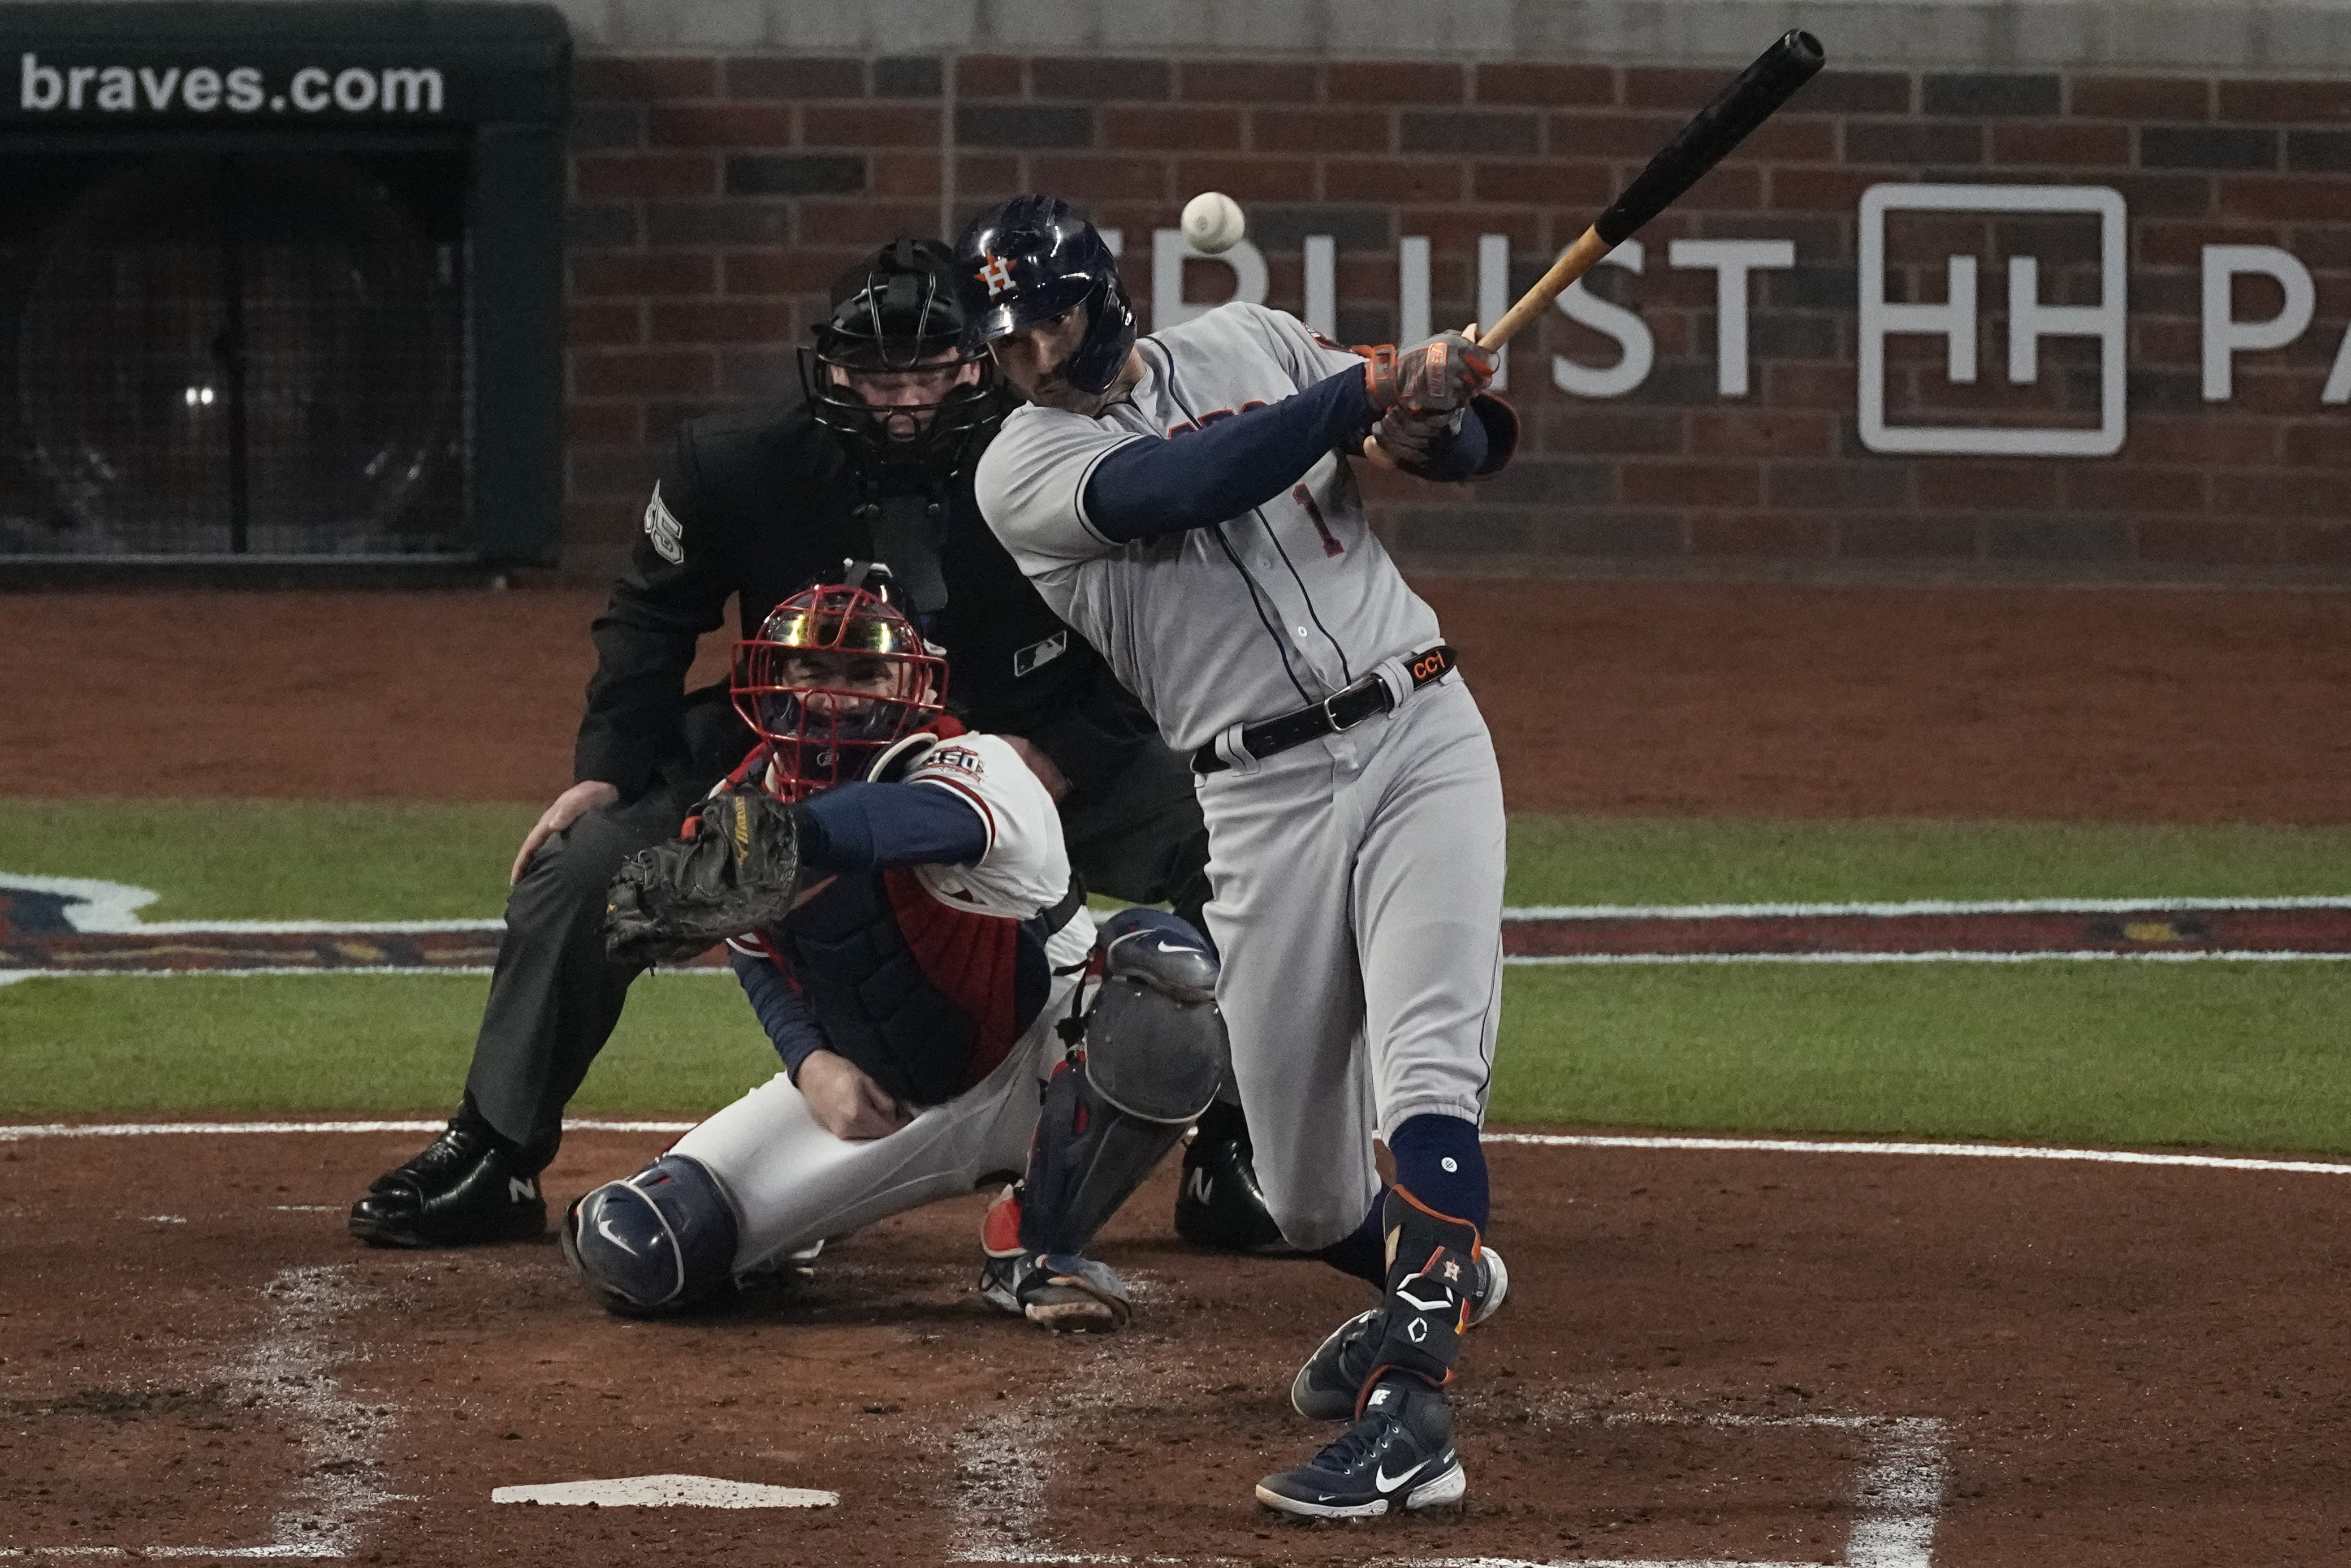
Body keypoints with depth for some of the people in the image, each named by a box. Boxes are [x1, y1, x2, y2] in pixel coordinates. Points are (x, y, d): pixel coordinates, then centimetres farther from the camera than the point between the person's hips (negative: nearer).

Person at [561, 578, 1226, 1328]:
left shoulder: (978, 770, -28)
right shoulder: (738, 806, -8)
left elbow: (905, 822, -54)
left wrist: (783, 836, -75)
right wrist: (811, 1064, -10)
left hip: (1033, 1065, -3)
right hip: (873, 1094, 3)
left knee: (1163, 964, -38)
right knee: (630, 1245, -15)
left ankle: (1035, 1247, -17)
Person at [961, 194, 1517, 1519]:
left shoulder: (1251, 346, 10)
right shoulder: (1023, 474, -1)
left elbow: (1479, 439, 12)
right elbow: (1185, 486, -21)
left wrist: (1432, 424, -12)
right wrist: (1371, 386, -25)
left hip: (1421, 738, -1)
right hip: (1262, 801, 1)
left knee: (1428, 1074, -20)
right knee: (1306, 1194, 7)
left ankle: (1412, 1415, -29)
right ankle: (1430, 1277, 41)